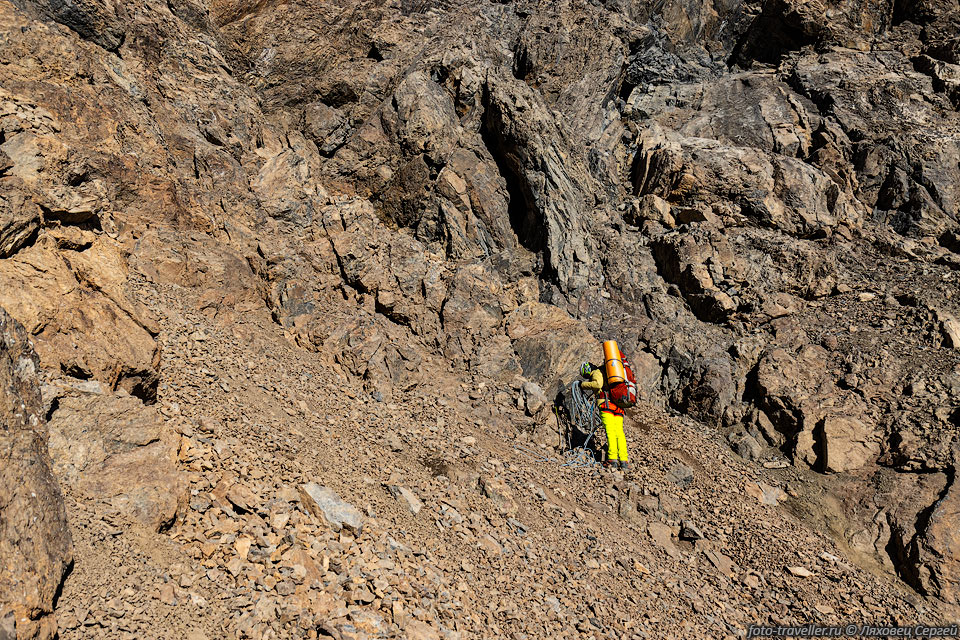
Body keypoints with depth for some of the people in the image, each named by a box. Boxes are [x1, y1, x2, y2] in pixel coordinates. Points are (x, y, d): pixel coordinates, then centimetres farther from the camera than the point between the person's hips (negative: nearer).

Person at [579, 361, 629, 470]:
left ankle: (612, 459, -17)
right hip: (619, 405, 7)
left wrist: (583, 385, -4)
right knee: (619, 432, 1)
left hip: (607, 403, -7)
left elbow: (598, 384, -15)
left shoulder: (596, 373, 5)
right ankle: (624, 460, -7)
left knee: (610, 431, -10)